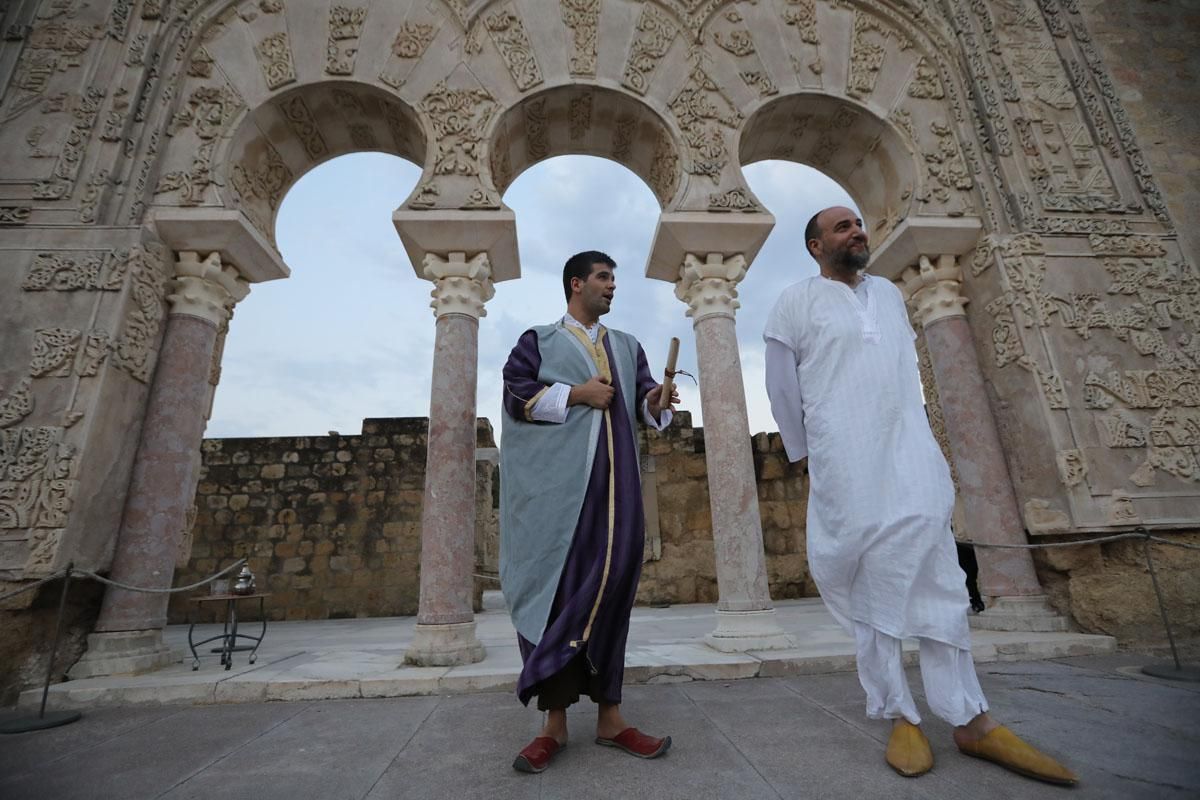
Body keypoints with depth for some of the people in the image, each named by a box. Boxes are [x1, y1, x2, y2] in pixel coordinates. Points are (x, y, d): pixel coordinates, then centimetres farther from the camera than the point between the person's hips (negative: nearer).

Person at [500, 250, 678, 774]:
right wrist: (576, 394, -10)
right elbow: (516, 394, -4)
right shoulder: (538, 341, 10)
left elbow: (642, 404, 12)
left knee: (610, 586, 2)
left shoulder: (627, 347, 21)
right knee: (559, 587, -2)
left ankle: (609, 715, 12)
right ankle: (555, 721, 8)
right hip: (557, 483, -3)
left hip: (613, 483, 4)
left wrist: (655, 403, -10)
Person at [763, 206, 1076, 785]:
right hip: (847, 467, -4)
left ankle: (971, 721, 16)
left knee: (938, 584, 5)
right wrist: (804, 454, 5)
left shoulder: (890, 294, 19)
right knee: (866, 593, 2)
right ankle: (900, 717, 15)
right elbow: (782, 390, 2)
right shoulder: (797, 302, 1)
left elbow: (908, 368, 23)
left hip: (913, 459, 5)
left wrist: (913, 435, 16)